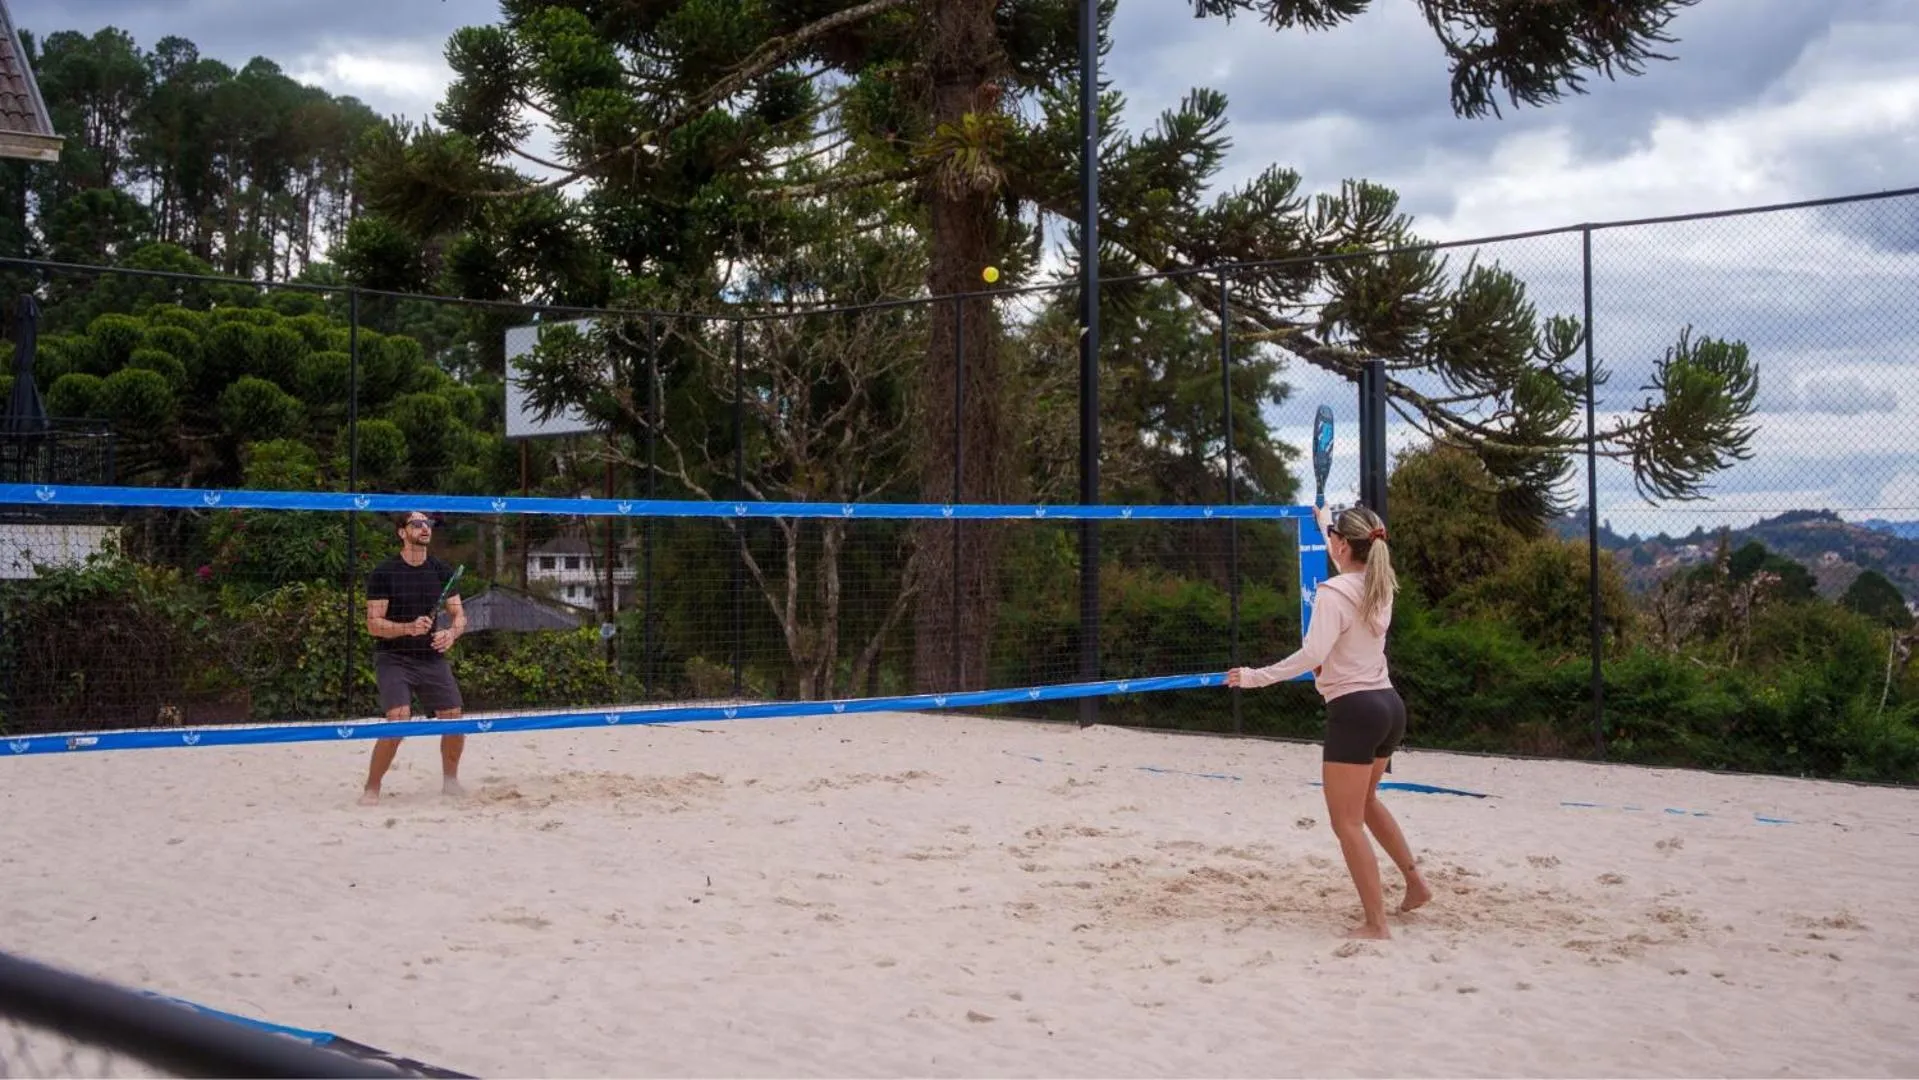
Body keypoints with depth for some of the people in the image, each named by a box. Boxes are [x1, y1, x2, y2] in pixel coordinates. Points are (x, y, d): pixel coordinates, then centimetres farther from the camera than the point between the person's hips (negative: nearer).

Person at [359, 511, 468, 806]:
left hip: (432, 657, 5)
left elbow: (459, 614, 8)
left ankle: (450, 779, 23)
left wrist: (452, 632, -15)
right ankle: (371, 789, -8)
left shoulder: (442, 571, 5)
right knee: (398, 719, -22)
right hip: (393, 657, -5)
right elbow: (374, 624, -12)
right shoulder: (383, 574, -8)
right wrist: (409, 628, -28)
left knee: (454, 719, -2)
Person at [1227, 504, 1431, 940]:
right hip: (1388, 705, 9)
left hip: (1354, 711, -9)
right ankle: (1415, 883, 37)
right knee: (1364, 801, 30)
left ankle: (1376, 923, -2)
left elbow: (1312, 655, -28)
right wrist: (1325, 523, 50)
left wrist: (1256, 676, -22)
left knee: (1347, 823, -1)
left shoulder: (1334, 593, -16)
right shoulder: (1380, 585, 8)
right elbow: (1353, 560, 33)